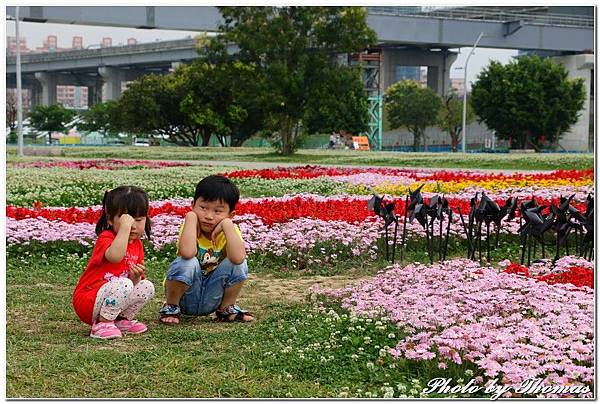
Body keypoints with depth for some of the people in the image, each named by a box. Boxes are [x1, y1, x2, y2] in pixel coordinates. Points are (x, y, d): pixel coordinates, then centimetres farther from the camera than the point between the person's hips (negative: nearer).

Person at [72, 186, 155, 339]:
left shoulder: (137, 244, 9)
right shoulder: (106, 238, -15)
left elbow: (133, 282, 14)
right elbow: (115, 256, -42)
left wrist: (136, 277, -10)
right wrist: (125, 227, -37)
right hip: (87, 302, -8)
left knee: (147, 287, -4)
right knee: (123, 285, -32)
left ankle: (121, 319, 6)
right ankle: (102, 324, -17)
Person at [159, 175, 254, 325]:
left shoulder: (230, 230, -9)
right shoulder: (189, 227, -15)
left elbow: (238, 258, -32)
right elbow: (187, 253, -40)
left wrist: (227, 225, -30)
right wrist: (191, 217, -30)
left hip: (211, 299, 2)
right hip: (186, 298, -2)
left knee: (238, 264, -20)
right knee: (188, 263, -31)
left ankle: (226, 308, 3)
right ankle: (171, 307, -6)